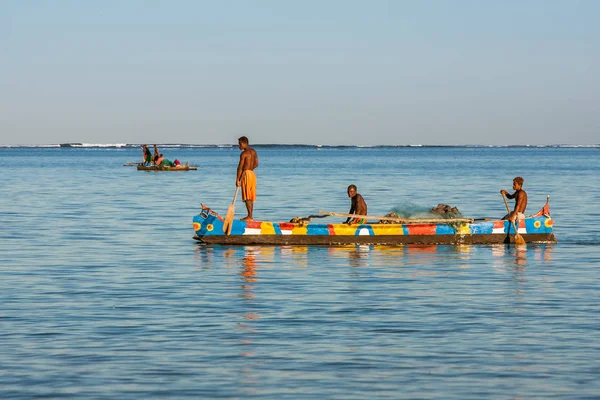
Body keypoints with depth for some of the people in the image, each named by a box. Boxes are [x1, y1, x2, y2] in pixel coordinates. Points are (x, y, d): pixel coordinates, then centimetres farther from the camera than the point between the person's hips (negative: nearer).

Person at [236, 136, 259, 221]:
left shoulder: (244, 153, -13)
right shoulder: (253, 151, 11)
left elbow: (240, 167, -15)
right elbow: (256, 164, 15)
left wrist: (237, 179, -14)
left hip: (246, 174, -8)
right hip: (252, 174, 8)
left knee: (247, 197, -8)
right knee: (251, 197, 11)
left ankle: (249, 216, -11)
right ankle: (250, 216, 13)